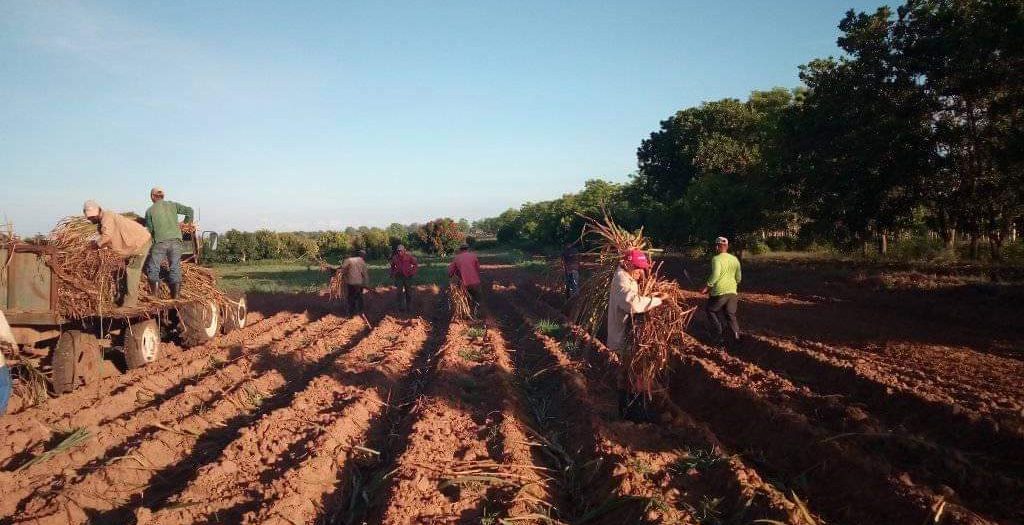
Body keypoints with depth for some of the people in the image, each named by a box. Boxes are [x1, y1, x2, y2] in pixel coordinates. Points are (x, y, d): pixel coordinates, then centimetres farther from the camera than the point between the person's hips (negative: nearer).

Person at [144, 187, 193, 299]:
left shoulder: (150, 211, 5)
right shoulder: (172, 205, 10)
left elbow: (149, 230, 6)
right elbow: (189, 210, 5)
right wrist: (187, 224, 19)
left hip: (160, 241, -2)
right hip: (175, 240, 2)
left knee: (153, 269, 7)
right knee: (175, 269, 4)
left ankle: (155, 297, 2)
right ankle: (175, 298, 2)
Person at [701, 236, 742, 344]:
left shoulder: (716, 259, -11)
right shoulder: (735, 259, 10)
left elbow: (715, 274, -25)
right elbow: (738, 278, 17)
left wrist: (707, 286, -17)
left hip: (719, 292, -5)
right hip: (732, 292, 5)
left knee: (712, 311, 15)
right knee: (731, 315, 12)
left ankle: (719, 333, 9)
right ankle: (735, 333, -5)